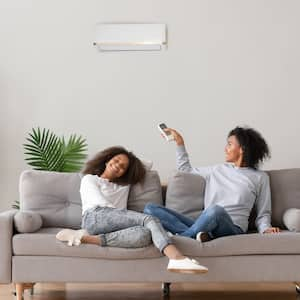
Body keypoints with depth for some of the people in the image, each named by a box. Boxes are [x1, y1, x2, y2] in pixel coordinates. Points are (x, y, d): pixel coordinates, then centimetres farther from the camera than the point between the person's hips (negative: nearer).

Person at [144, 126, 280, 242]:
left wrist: (266, 229, -8)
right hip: (202, 225, 5)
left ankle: (181, 237, -22)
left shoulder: (260, 177, 13)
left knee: (215, 210, -44)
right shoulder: (218, 170, 25)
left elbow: (263, 213, 13)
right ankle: (195, 234, -30)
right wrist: (180, 143, 32)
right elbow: (186, 169, 38)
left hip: (231, 227, -4)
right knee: (150, 208, -14)